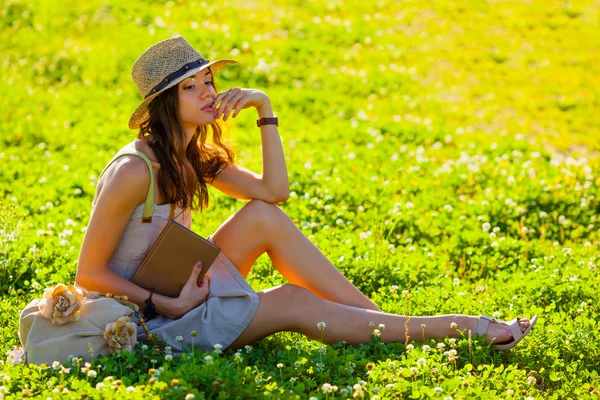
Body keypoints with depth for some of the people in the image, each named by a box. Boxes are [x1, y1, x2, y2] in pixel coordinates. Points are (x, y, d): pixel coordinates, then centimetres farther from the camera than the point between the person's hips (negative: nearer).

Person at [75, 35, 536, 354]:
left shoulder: (195, 157, 4)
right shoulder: (135, 170, -22)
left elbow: (274, 191, -1)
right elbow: (89, 273, -20)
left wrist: (265, 109, -7)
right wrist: (165, 305, -27)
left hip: (177, 294, 8)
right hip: (149, 319, -8)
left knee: (265, 217, -9)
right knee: (294, 306, -14)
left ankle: (380, 319, -5)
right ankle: (461, 327, -7)